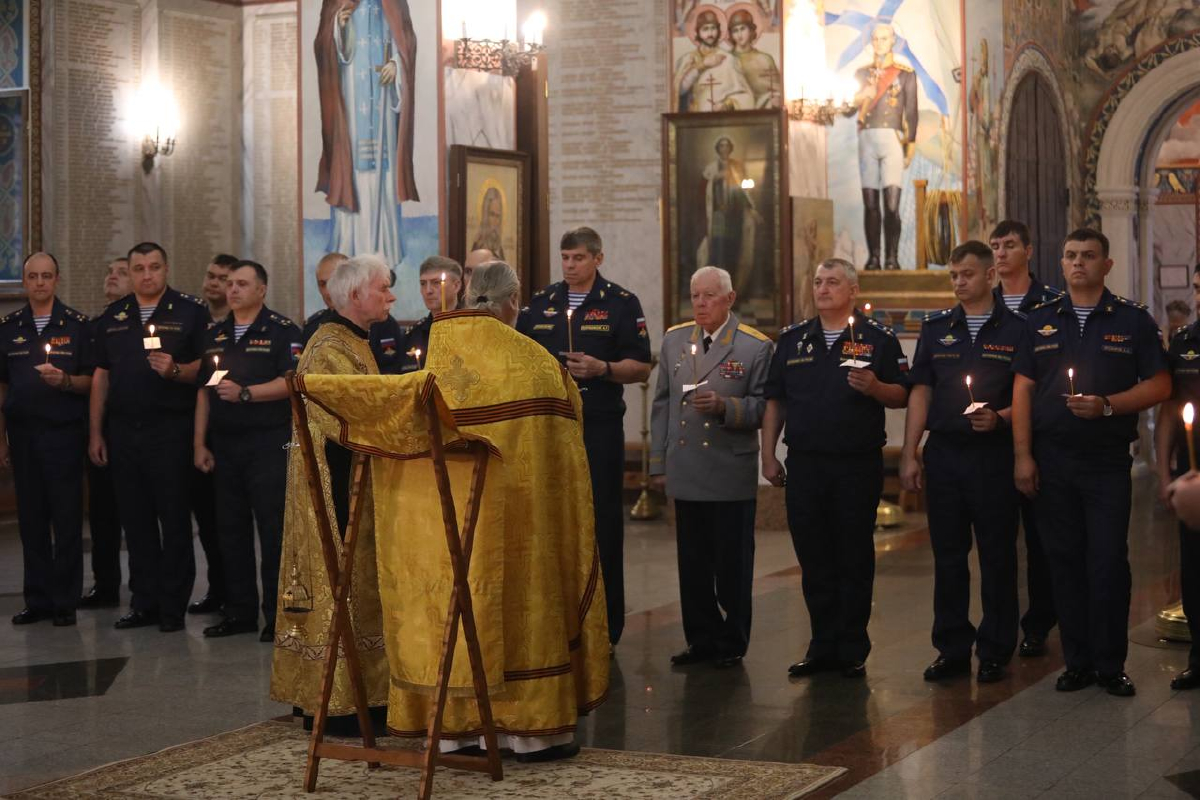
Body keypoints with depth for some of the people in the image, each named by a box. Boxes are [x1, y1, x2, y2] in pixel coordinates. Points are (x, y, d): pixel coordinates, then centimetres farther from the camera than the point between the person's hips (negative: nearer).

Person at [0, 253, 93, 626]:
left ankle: (65, 601, 6)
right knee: (31, 518, 6)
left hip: (65, 431, -3)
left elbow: (92, 381, 2)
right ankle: (38, 599, 14)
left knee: (67, 518, -1)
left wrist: (65, 380, -18)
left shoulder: (77, 325, 2)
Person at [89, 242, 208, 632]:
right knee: (136, 519, 8)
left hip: (171, 428, -4)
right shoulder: (112, 317, 13)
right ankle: (144, 601, 16)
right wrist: (95, 433, 10)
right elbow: (101, 376, 14)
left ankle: (173, 604, 5)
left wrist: (176, 370, -23)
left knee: (174, 518, -1)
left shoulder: (191, 312, -1)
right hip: (123, 431, 4)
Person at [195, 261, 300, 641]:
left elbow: (291, 382, -14)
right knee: (231, 530, 9)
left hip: (268, 442, -6)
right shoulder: (215, 336, 16)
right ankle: (239, 611, 17)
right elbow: (203, 391, 17)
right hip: (224, 445, 6)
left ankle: (278, 614, 1)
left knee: (273, 529, -5)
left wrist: (245, 393, -21)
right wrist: (199, 444, 11)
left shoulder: (282, 331, -3)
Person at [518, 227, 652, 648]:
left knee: (602, 525, 0)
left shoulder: (622, 304, 1)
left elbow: (640, 368, -1)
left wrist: (602, 369, -17)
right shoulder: (540, 304, 13)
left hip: (599, 427, -4)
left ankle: (604, 626, 7)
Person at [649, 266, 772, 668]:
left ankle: (732, 644, 14)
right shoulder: (674, 340, 11)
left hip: (732, 478, -4)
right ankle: (702, 639, 19)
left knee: (732, 564, 3)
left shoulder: (755, 346, -3)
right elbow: (662, 404, 15)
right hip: (686, 474, 4)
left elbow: (762, 407, -5)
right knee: (692, 563, 9)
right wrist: (658, 463, 12)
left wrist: (724, 406, -23)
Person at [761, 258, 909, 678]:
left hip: (858, 465, -3)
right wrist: (768, 454, 8)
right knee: (813, 559, 7)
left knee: (855, 559, 2)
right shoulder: (792, 339, 11)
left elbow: (902, 396, 1)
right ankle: (823, 646, 17)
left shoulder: (878, 339, 2)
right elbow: (774, 401, 13)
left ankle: (853, 651, 10)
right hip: (804, 465, 3)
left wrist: (875, 388, -19)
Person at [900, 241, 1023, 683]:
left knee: (997, 556, 2)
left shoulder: (1017, 329, 0)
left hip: (994, 453, -3)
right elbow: (920, 393, 10)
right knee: (947, 556, 7)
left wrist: (999, 418, -18)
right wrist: (909, 455, 4)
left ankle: (994, 651, 11)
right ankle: (952, 648, 16)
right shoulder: (936, 328, 11)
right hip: (943, 452, 3)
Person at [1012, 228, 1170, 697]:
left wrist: (1106, 405, -16)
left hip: (1108, 460, -2)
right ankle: (1077, 661, 14)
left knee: (1109, 562, -3)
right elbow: (1023, 388, 6)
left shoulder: (1132, 321, 3)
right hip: (1051, 459, 2)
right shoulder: (1041, 321, 10)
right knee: (1064, 561, 6)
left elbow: (1159, 386, 0)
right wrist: (1022, 455, -2)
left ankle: (1111, 665, 6)